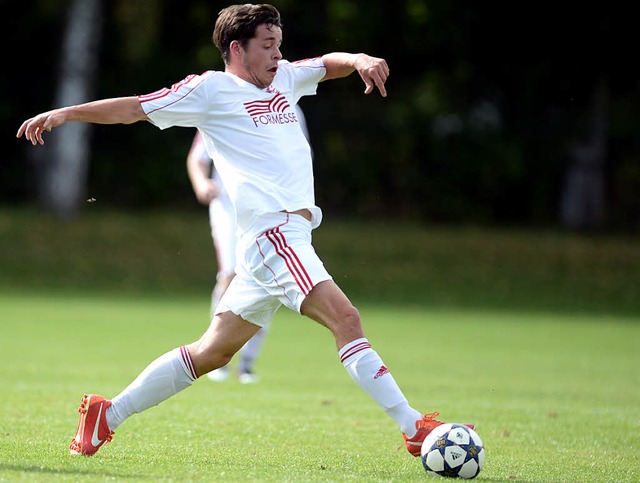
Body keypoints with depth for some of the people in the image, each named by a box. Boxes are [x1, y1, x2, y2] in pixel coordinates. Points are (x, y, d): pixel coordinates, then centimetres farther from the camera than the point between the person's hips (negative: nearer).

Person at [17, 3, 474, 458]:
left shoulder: (283, 79, 22)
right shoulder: (212, 88, 3)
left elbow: (330, 63, 30)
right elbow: (136, 108, 4)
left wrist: (360, 60, 6)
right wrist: (67, 113, -1)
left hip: (290, 240, 9)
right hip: (272, 234, -9)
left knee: (212, 352, 12)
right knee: (346, 318, -20)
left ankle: (107, 415, 20)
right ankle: (415, 428, -24)